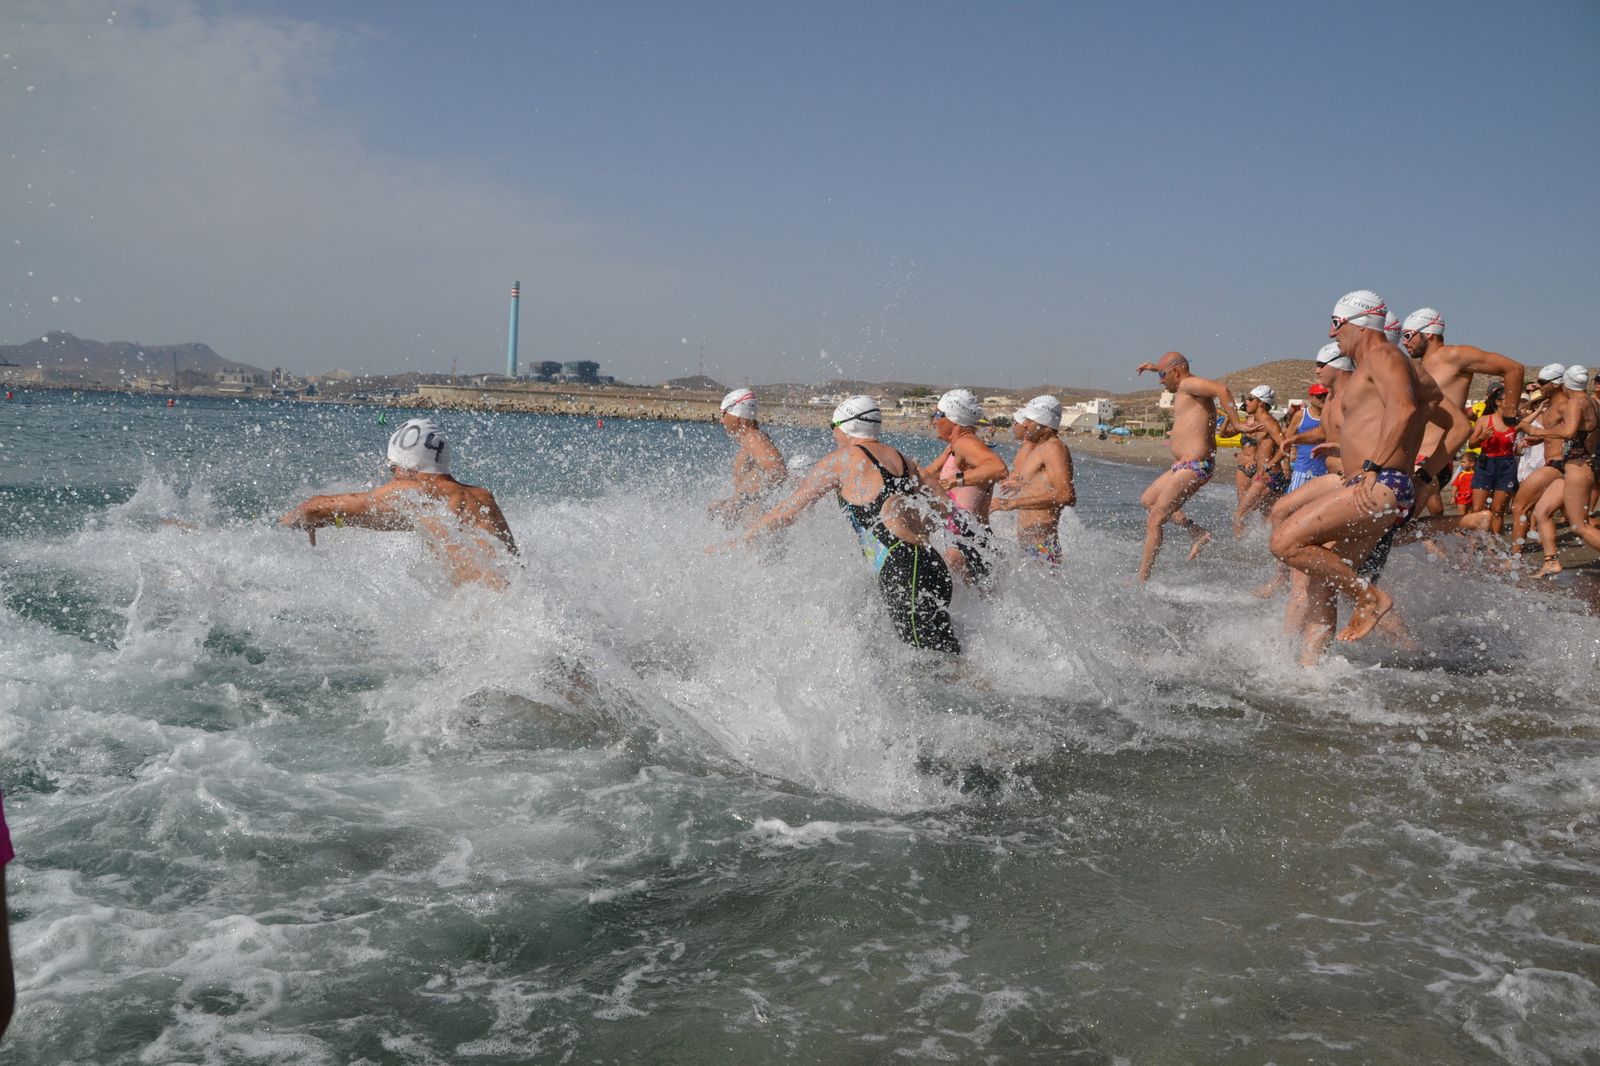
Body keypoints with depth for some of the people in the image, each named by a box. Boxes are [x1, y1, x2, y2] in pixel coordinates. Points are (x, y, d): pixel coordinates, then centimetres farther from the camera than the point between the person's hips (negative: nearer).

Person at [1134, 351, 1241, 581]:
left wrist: (1234, 422, -30)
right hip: (1182, 466, 11)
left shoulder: (1188, 384, -11)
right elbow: (1176, 371, 43)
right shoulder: (1185, 387, 18)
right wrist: (1155, 367, 49)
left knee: (1154, 520, -9)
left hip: (1194, 465, -11)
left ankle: (1141, 580, -6)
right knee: (1147, 500, 25)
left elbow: (1221, 389, -28)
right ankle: (1198, 532, 17)